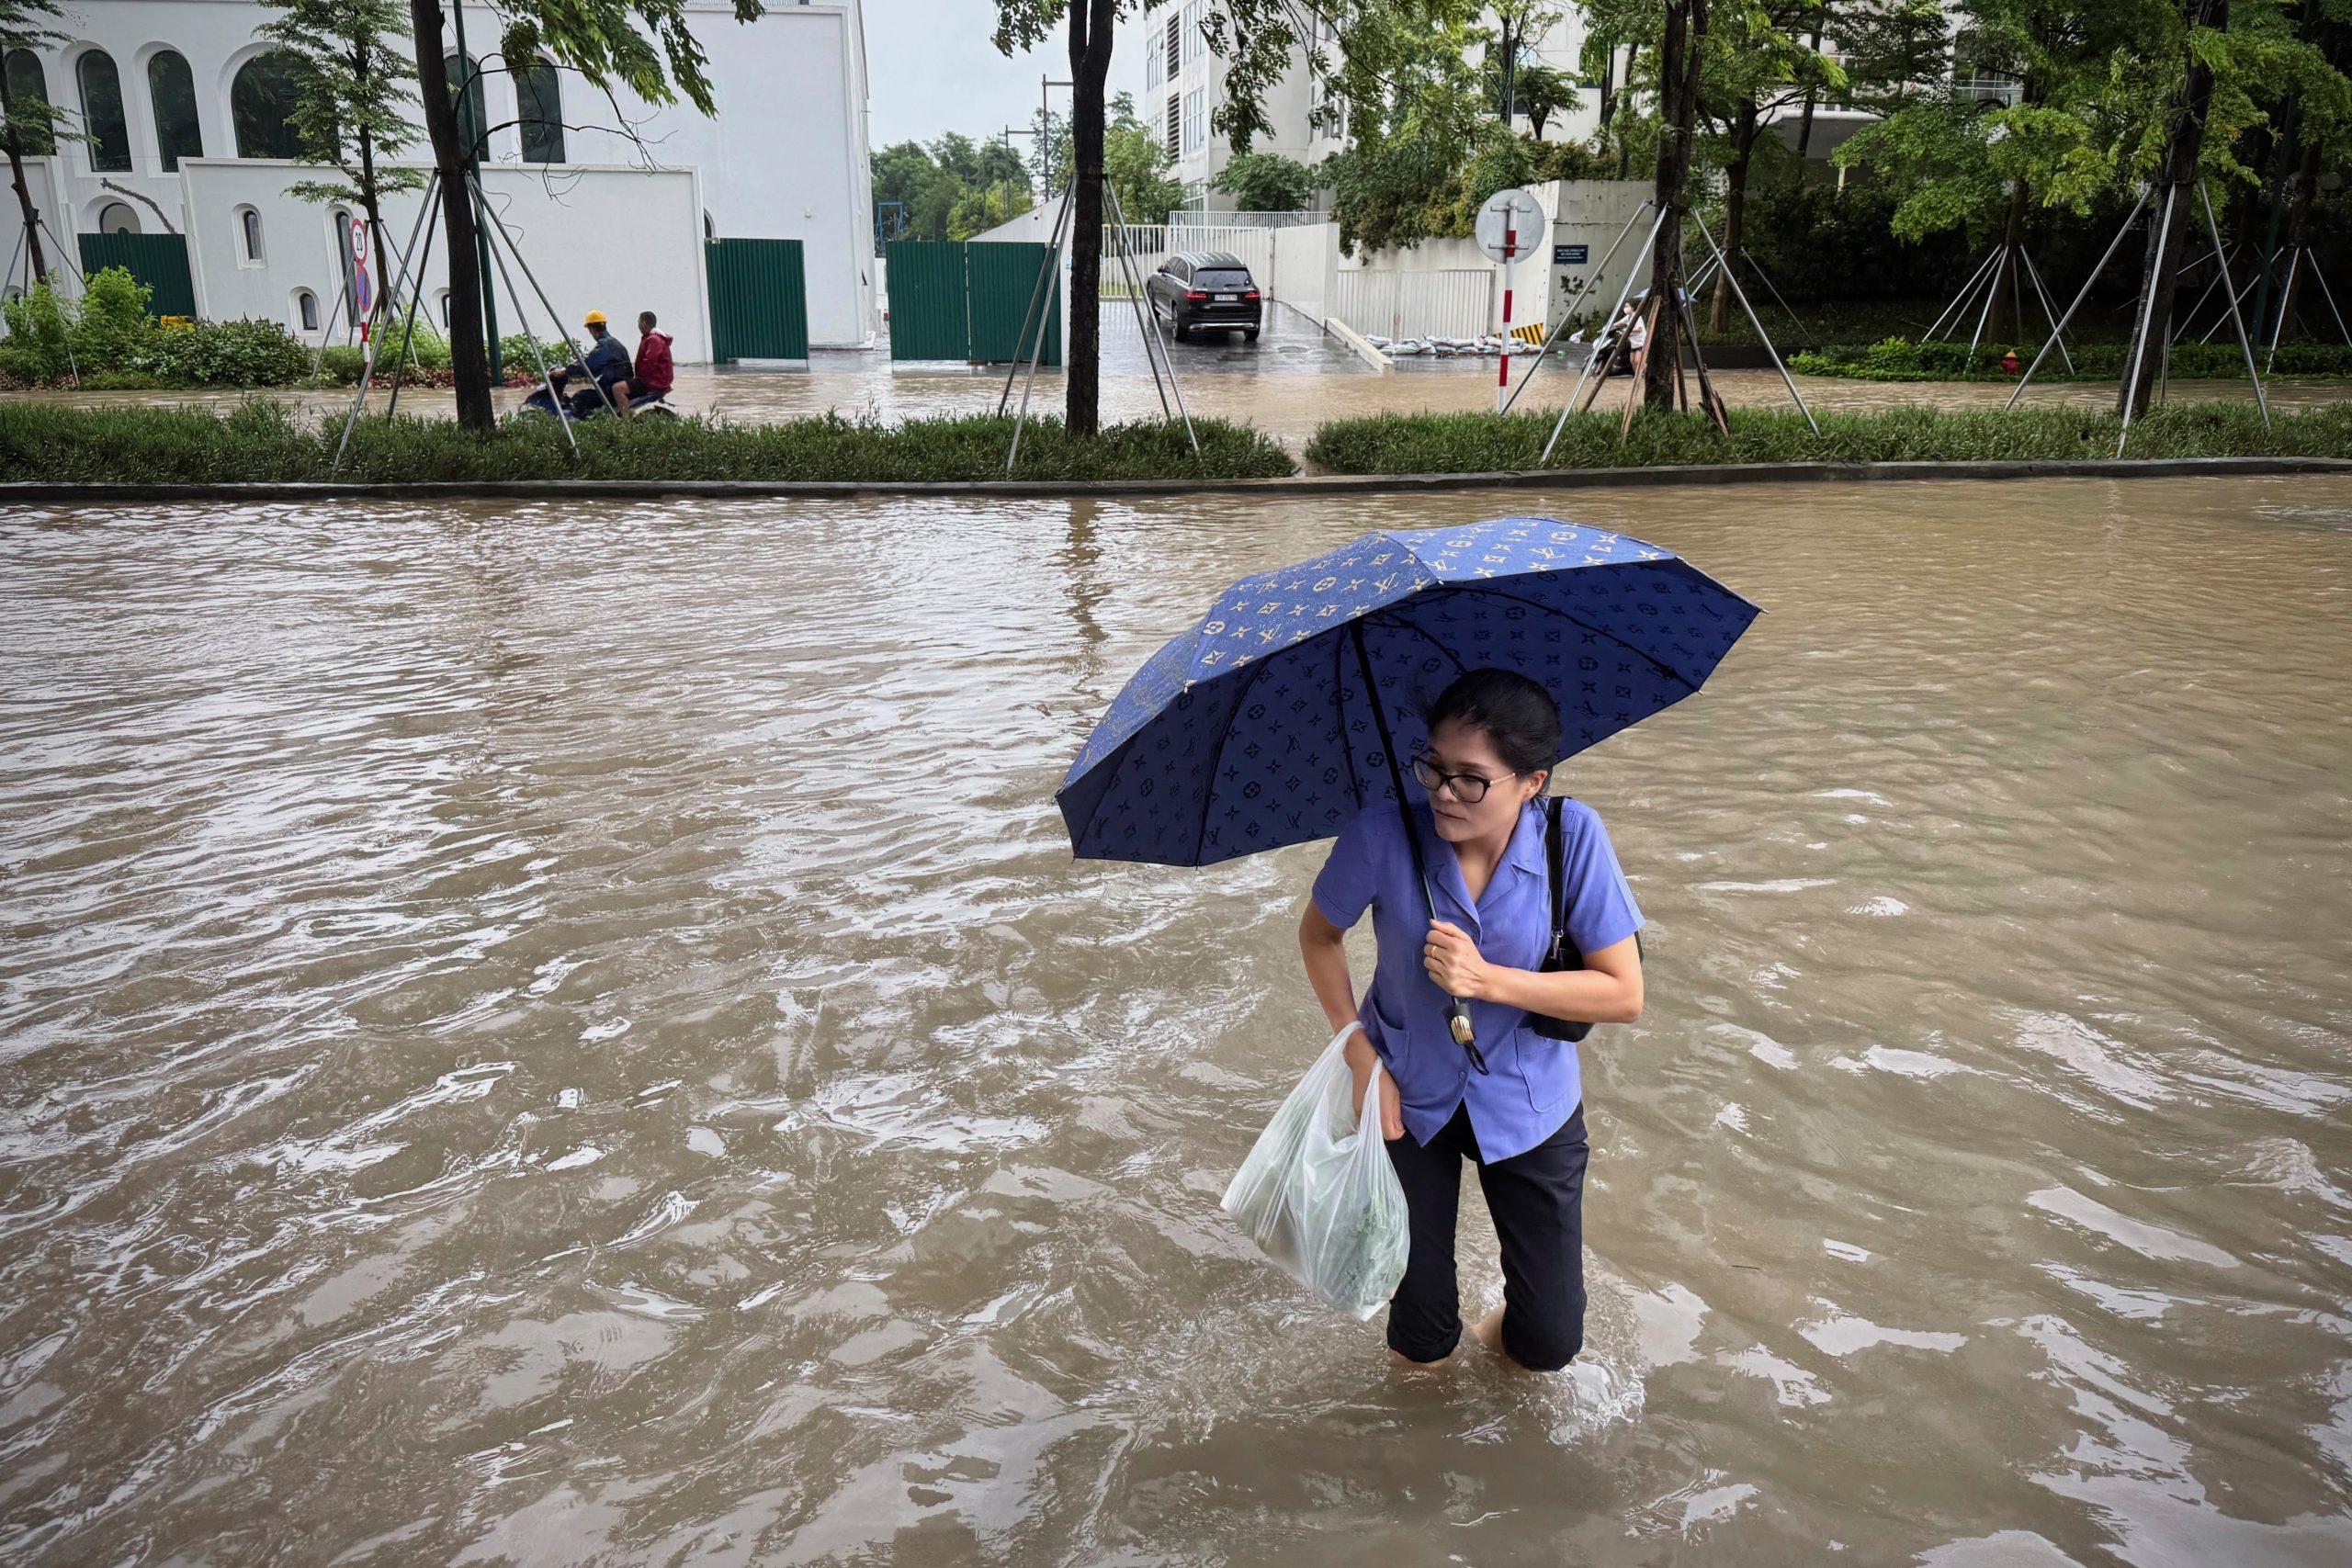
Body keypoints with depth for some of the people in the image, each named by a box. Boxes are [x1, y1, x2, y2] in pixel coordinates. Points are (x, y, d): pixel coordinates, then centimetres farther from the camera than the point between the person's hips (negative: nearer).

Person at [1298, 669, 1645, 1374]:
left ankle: (1507, 1327, 42)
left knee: (1551, 1344, 6)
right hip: (1410, 1096, 0)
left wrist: (1488, 979, -29)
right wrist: (1361, 1058, -10)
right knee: (1420, 1343, 9)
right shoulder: (1382, 836, -23)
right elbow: (1319, 934, -3)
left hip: (1526, 1103, 0)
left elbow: (1624, 995, -18)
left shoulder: (1573, 836, -23)